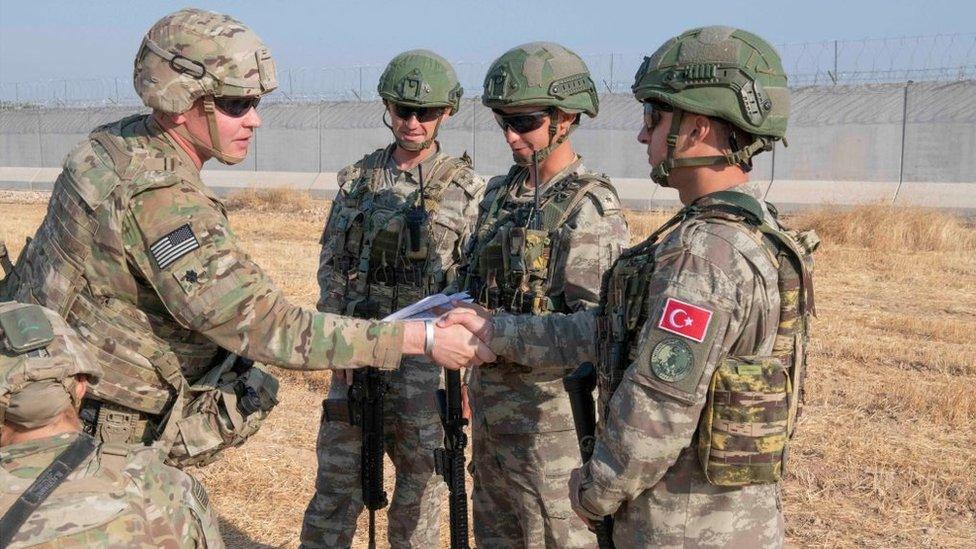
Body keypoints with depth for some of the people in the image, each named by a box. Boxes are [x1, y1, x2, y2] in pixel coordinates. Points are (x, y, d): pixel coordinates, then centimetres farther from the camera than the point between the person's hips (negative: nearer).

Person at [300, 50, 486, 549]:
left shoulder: (467, 189, -3)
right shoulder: (357, 179, 7)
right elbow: (331, 264, 11)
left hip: (424, 359, -2)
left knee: (420, 485, 9)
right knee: (336, 483, 9)